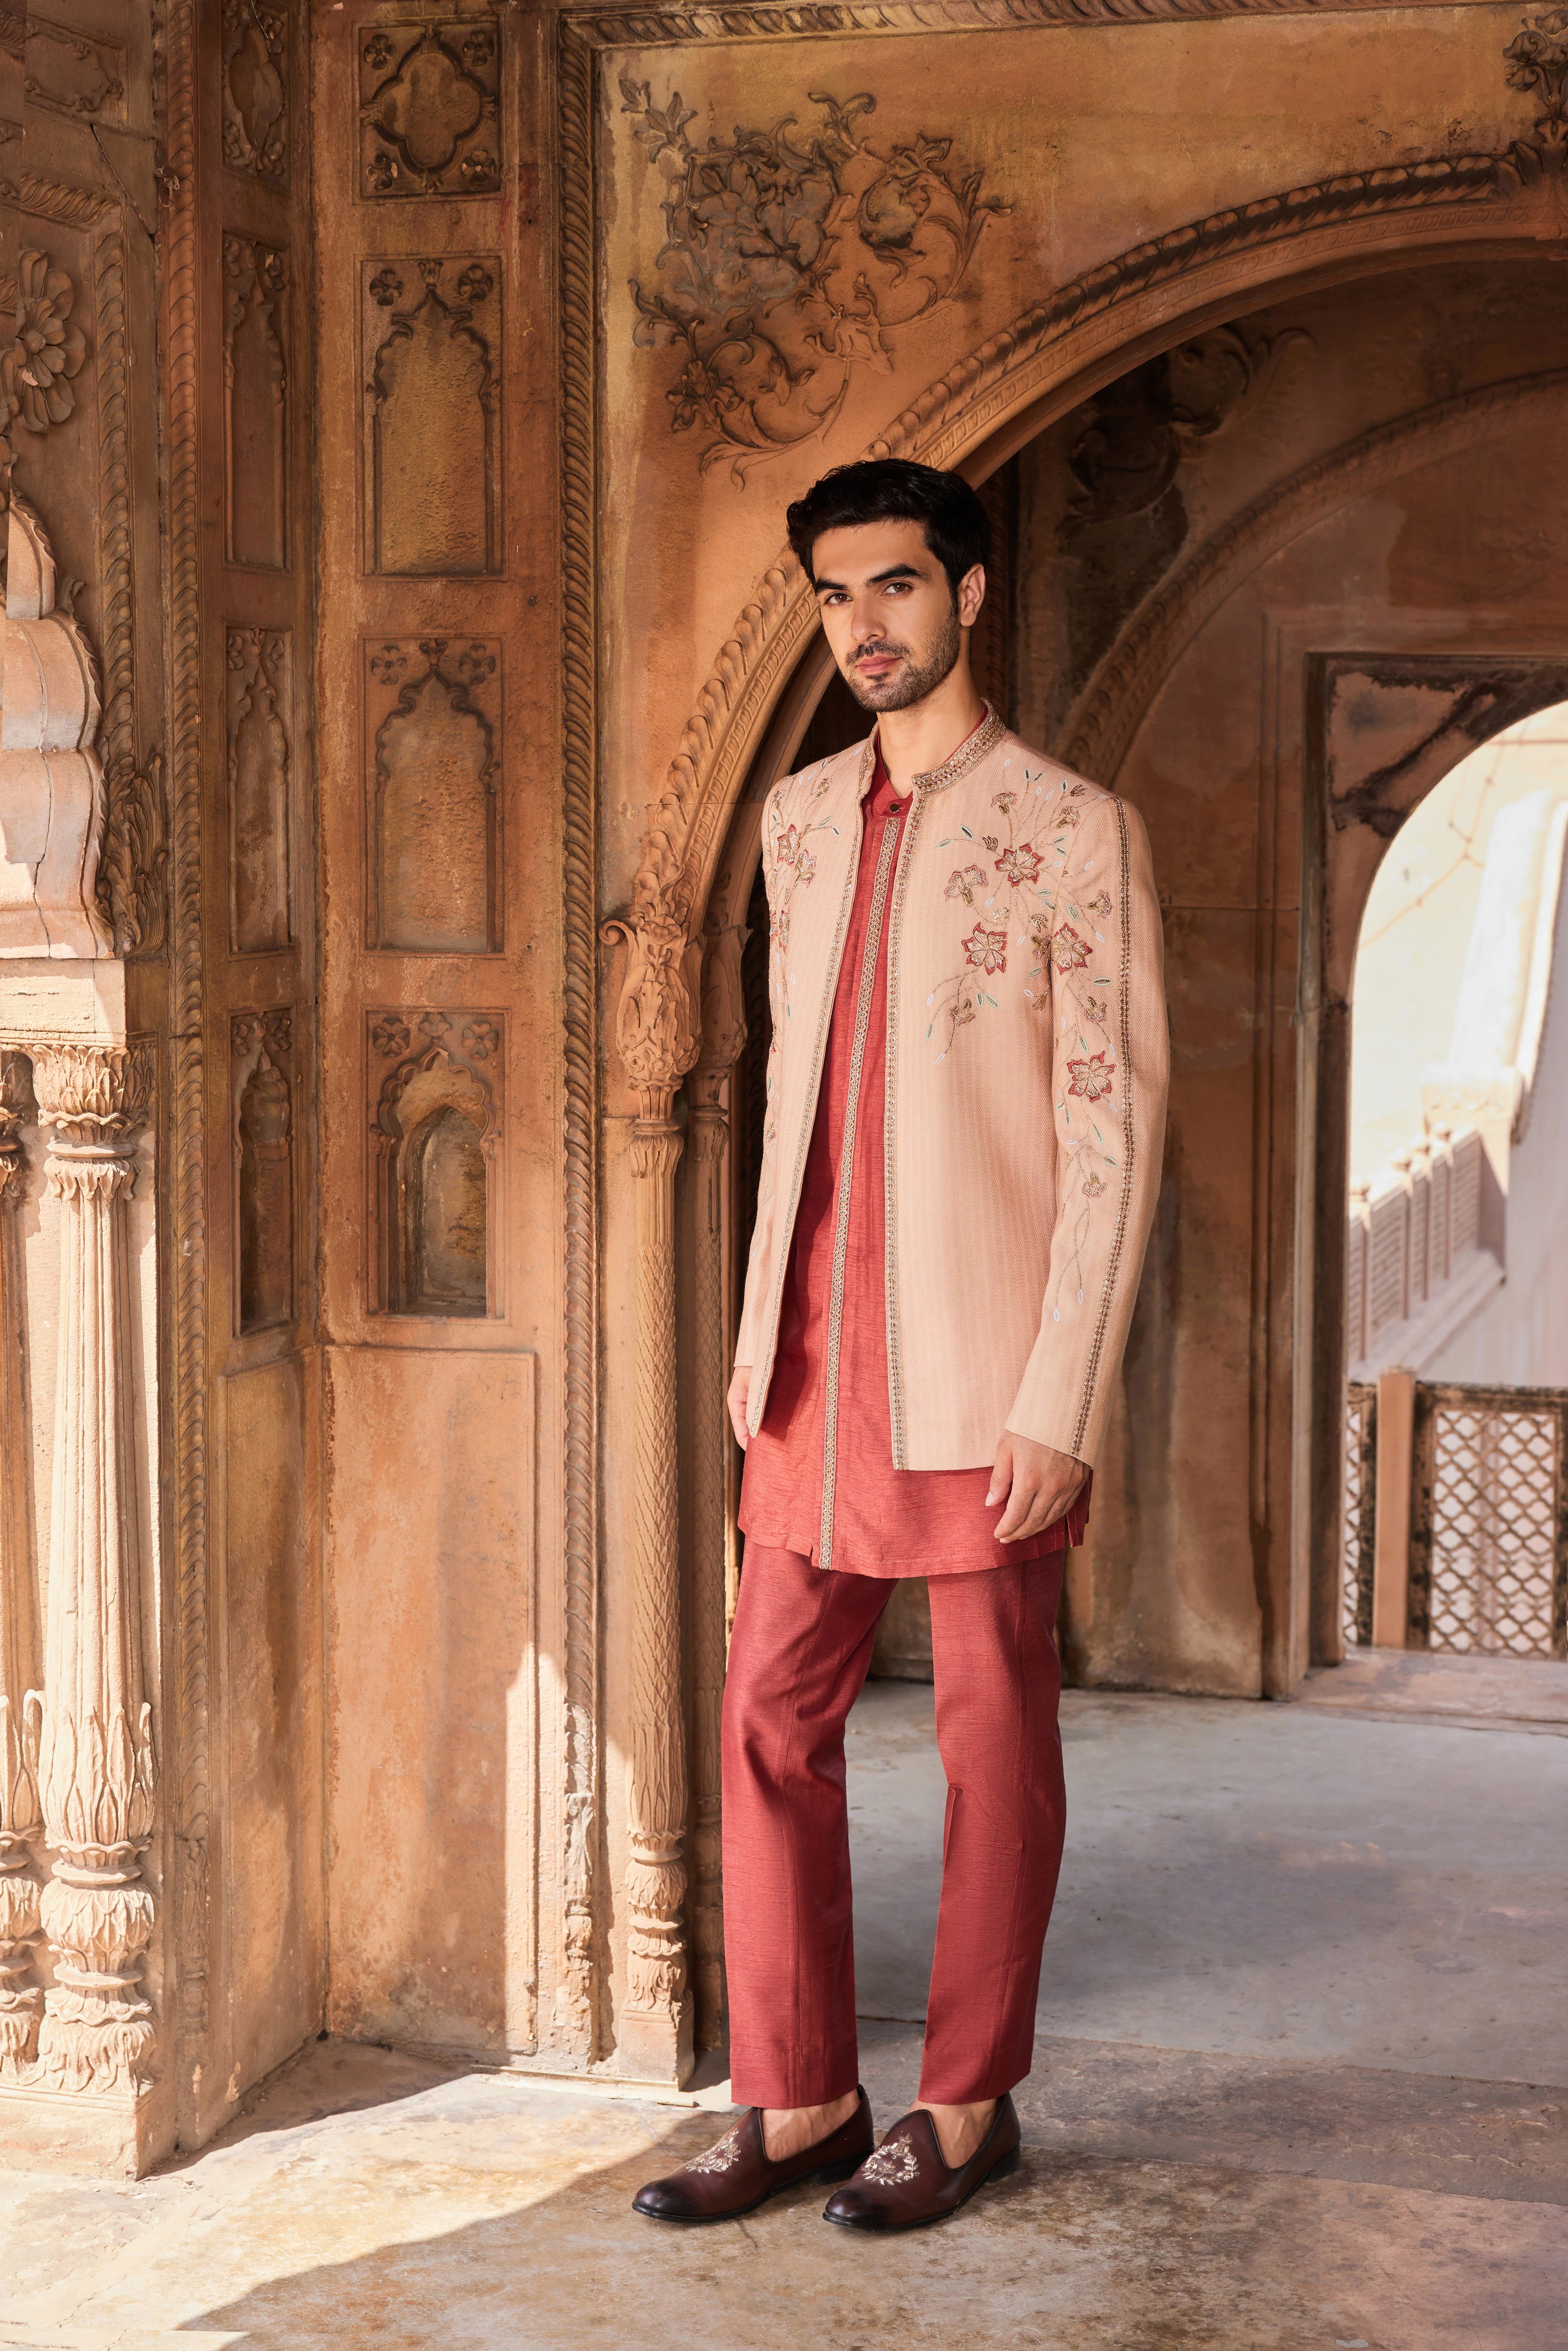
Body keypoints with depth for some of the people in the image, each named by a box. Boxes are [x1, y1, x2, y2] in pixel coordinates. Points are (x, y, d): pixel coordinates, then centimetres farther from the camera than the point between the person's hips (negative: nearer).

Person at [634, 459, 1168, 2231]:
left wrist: (1060, 1406, -14)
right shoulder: (800, 819, 12)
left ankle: (968, 2106, 18)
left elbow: (1114, 1130, -9)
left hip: (982, 1373, -6)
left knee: (993, 1740, 5)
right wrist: (759, 1330, 14)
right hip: (820, 1366, 6)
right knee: (772, 1716, 6)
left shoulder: (1072, 831, -6)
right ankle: (798, 2101, 18)